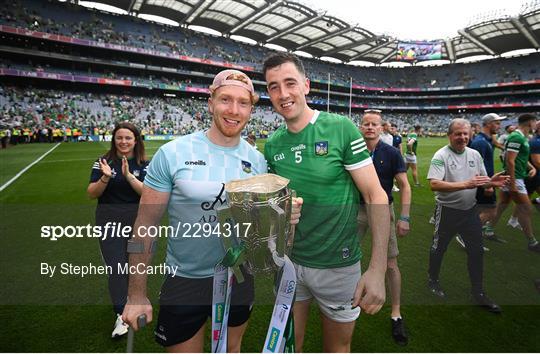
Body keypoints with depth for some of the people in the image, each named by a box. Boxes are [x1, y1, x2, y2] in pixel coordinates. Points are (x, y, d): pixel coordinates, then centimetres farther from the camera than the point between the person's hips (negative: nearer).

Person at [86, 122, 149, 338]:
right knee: (116, 267, -2)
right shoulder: (103, 162, -2)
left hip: (137, 220, 1)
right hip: (109, 221, 0)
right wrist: (105, 177, -21)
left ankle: (126, 299, 44)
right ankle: (121, 315, 10)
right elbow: (91, 194, -4)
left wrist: (128, 175, -25)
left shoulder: (144, 164, -3)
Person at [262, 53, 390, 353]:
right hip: (289, 261, 4)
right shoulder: (273, 144, -1)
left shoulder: (340, 129, -14)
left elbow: (376, 196, -14)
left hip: (338, 265, -3)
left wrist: (377, 269, -18)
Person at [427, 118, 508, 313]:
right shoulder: (441, 156, -16)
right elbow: (434, 184, -28)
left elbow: (481, 181, 11)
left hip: (470, 210, 6)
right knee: (439, 247, 11)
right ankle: (433, 280, 33)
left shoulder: (475, 154, 4)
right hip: (448, 211, -6)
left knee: (476, 251, 12)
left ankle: (478, 292, 28)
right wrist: (465, 184, -33)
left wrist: (491, 182, -13)